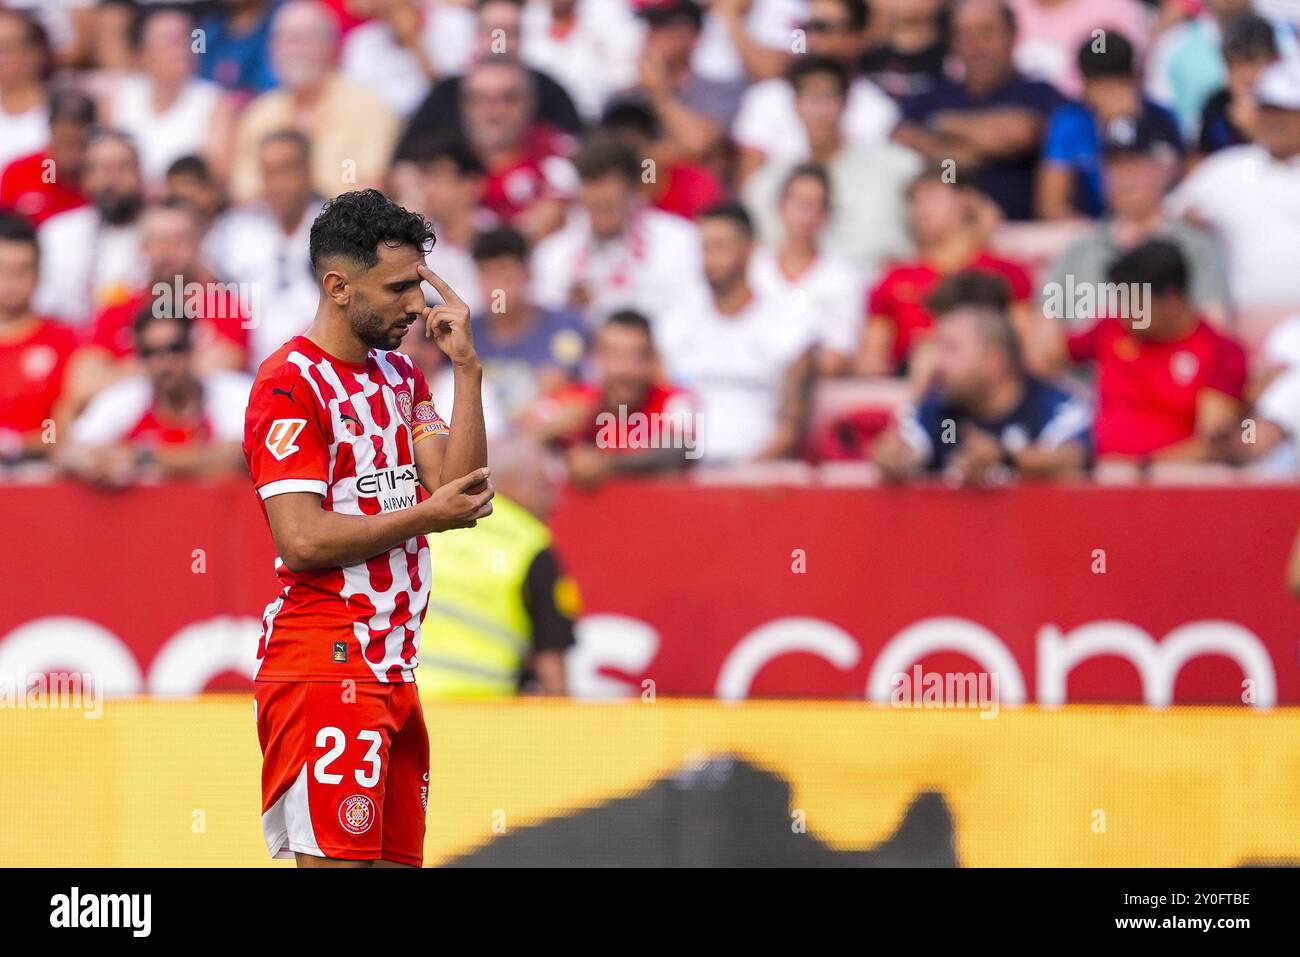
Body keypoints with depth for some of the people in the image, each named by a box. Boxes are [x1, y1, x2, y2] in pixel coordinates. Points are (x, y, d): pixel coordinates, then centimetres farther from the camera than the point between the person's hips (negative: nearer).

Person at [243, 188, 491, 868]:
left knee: (395, 858, 6)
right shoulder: (290, 384, -9)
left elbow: (460, 491, 5)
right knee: (334, 860, -13)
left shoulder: (400, 375, 17)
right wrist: (427, 516, -9)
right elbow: (302, 541, -18)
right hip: (322, 666, -9)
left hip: (391, 670, 9)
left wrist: (466, 367, 0)